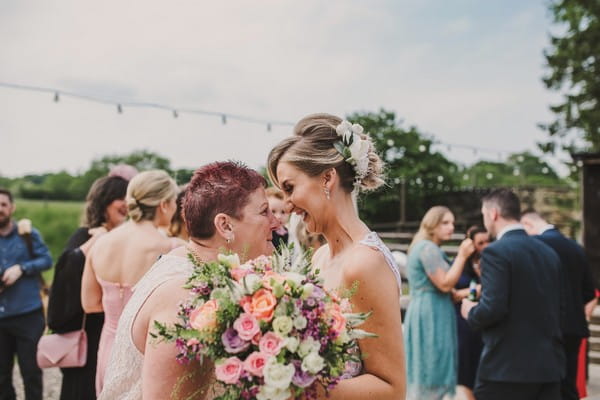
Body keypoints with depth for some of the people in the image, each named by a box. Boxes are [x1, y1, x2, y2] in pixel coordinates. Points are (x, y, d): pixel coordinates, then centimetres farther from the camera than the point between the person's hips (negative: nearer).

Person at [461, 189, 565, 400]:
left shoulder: (496, 252, -13)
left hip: (507, 365, -7)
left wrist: (470, 312, -1)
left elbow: (492, 309, -21)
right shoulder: (549, 252, 10)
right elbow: (557, 306, 14)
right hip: (549, 364, 7)